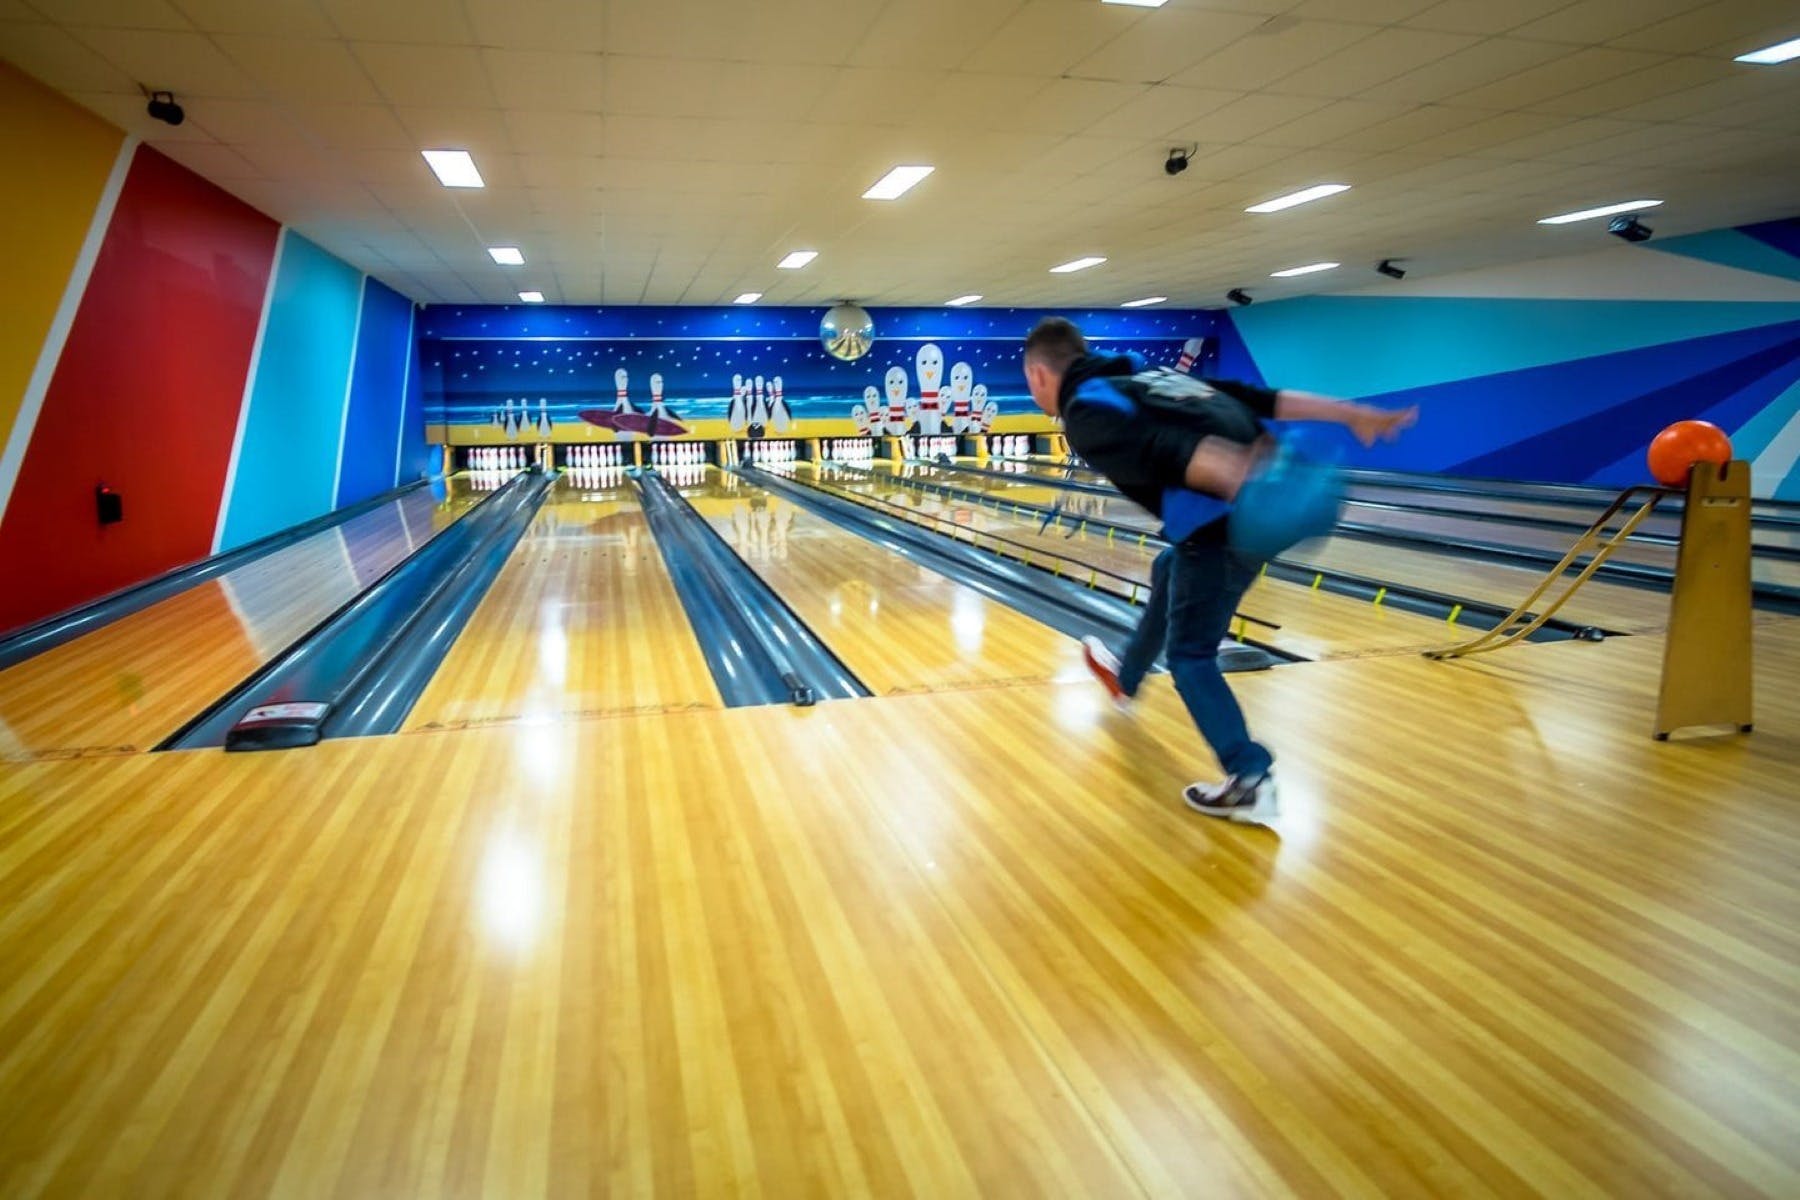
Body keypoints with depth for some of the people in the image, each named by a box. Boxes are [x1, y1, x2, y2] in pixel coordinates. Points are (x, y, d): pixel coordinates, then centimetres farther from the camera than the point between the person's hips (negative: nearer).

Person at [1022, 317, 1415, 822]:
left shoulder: (1085, 413, 0)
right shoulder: (1146, 374, 25)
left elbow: (1161, 449, -20)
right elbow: (1253, 397, 18)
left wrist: (1244, 479, -36)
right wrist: (1354, 414, 16)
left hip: (1224, 521, -9)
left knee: (1190, 653, 8)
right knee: (1167, 574, 31)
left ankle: (1250, 782, 3)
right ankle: (1126, 676, 52)